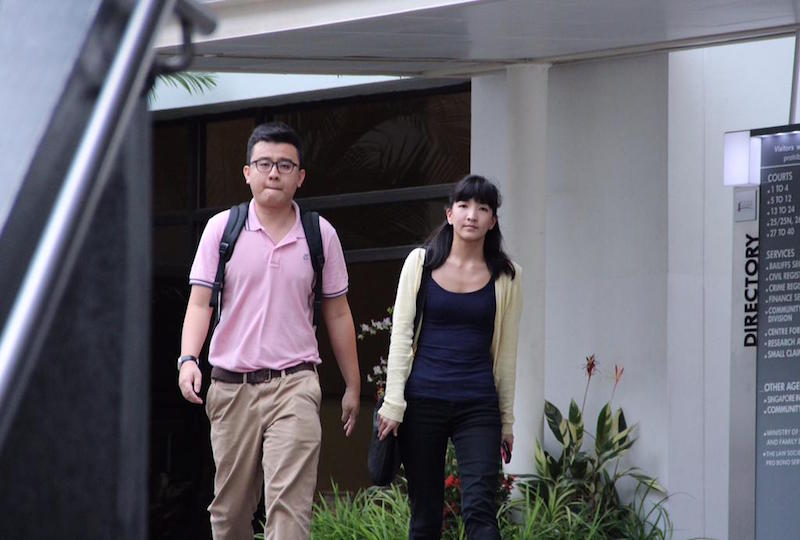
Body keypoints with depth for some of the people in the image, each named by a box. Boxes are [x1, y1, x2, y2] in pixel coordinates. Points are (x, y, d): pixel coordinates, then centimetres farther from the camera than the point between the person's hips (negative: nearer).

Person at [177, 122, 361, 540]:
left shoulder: (321, 235, 6)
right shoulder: (221, 228, 4)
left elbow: (337, 315, 13)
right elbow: (199, 302, 1)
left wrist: (352, 387, 14)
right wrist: (188, 358, -17)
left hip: (294, 384, -1)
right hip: (231, 386, 1)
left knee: (289, 505, -15)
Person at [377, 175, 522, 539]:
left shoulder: (506, 276, 6)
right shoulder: (421, 263, 5)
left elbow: (506, 352, 10)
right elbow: (401, 335, 3)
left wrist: (507, 420, 11)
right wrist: (393, 403, -3)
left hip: (479, 406, 0)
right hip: (423, 400, 0)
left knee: (480, 509, -14)